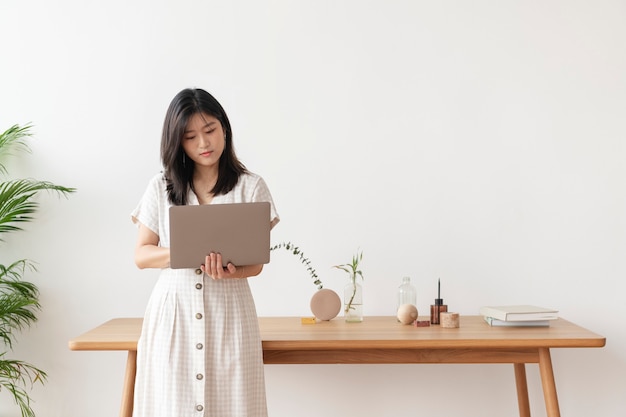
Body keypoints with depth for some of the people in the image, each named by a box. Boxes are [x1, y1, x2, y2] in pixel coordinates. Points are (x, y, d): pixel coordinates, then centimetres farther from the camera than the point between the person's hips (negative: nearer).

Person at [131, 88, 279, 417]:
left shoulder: (251, 187, 3)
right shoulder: (161, 187, 7)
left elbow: (256, 263, 0)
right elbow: (141, 255, 4)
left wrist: (229, 270, -23)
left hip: (229, 312, -1)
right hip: (172, 313, 1)